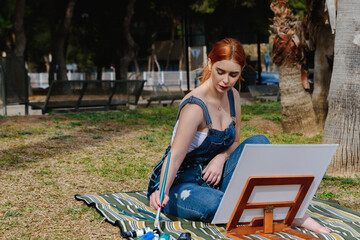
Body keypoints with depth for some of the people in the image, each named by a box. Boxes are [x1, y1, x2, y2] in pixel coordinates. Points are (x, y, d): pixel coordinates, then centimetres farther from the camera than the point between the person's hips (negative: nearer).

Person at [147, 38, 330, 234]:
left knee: (258, 143, -15)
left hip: (212, 178, 7)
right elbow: (175, 156, -30)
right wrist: (163, 192, -47)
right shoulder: (195, 106, -24)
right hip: (181, 183, -6)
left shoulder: (232, 96, 0)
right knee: (212, 203, -40)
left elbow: (235, 142, 11)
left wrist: (221, 158, -11)